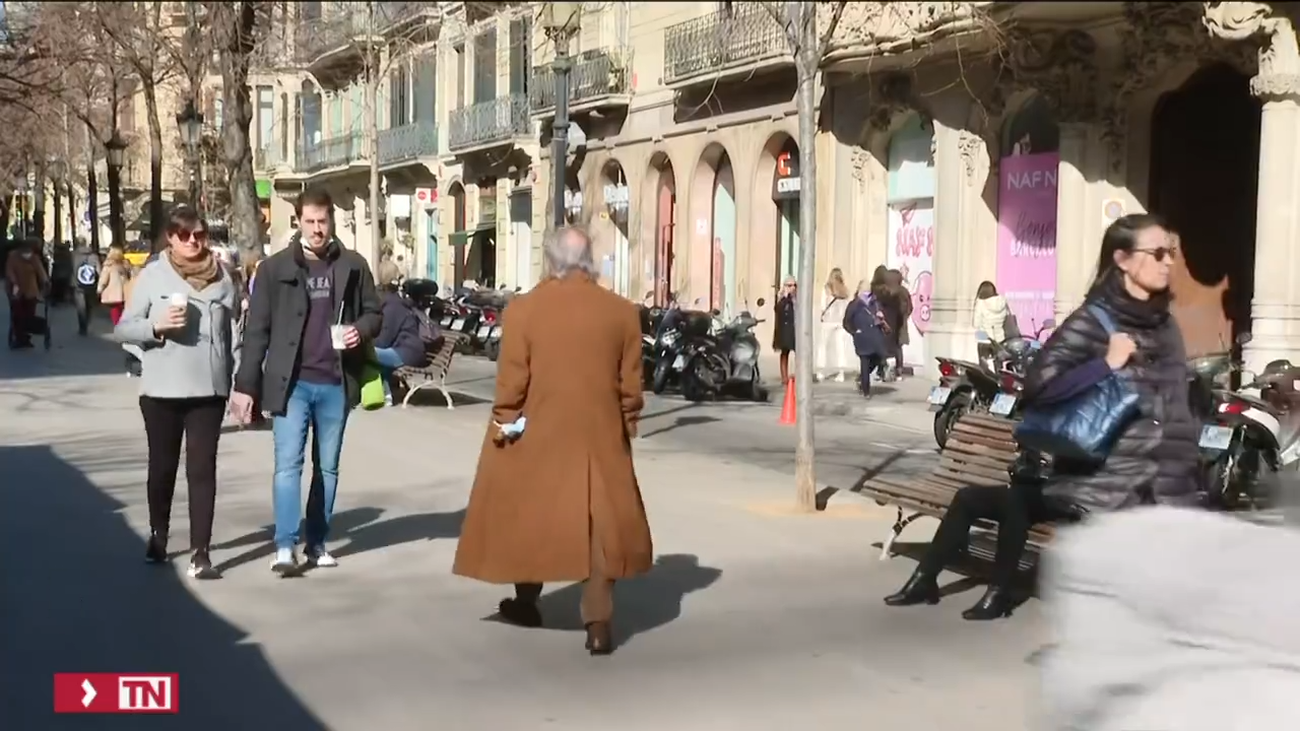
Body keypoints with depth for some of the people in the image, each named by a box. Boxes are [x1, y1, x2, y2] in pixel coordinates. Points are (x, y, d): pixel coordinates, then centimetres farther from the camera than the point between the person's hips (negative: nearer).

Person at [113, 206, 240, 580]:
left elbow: (234, 333, 6)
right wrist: (157, 325, -19)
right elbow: (123, 328, 0)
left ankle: (200, 553, -3)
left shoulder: (221, 278, 4)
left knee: (202, 469, -3)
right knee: (162, 466, 13)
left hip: (209, 388, 0)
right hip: (162, 389, 0)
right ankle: (158, 535, 35)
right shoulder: (152, 276, 1)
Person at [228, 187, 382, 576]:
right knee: (288, 464, -8)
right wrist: (245, 385, -3)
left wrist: (361, 330, -11)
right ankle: (285, 546, -6)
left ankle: (317, 543, 21)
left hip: (336, 383, 2)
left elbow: (373, 312, 13)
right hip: (291, 382, -2)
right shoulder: (275, 267, 0)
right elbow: (257, 330, 0)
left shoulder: (353, 265, 5)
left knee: (327, 467, 11)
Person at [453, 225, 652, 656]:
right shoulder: (622, 311, -1)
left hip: (535, 437, -1)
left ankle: (526, 603, 33)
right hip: (599, 437, 1)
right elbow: (630, 385, 3)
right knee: (600, 524, 6)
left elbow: (511, 382, -7)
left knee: (529, 518, 17)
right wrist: (627, 428, 15)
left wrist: (502, 427, 4)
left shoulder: (523, 309, -8)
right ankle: (598, 624, 1)